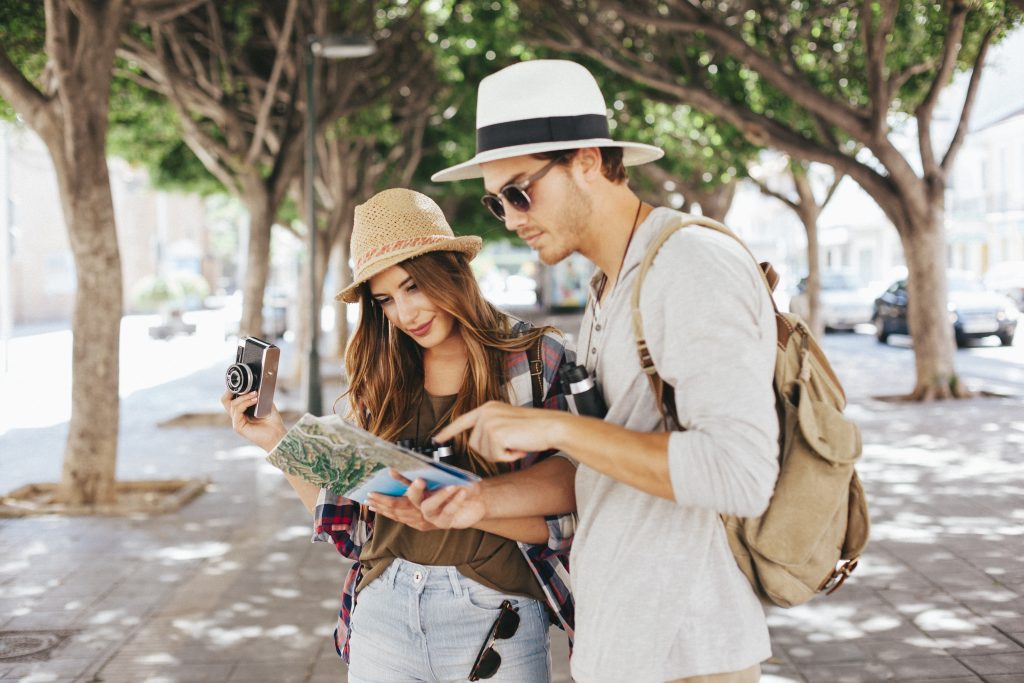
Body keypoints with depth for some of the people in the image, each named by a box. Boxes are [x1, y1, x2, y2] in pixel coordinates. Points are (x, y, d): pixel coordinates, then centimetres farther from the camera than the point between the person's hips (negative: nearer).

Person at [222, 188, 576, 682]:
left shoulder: (539, 361, -6)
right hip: (384, 615, 3)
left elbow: (558, 519, -11)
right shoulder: (382, 378, 5)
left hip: (494, 622, -3)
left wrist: (448, 508, -24)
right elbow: (350, 525, 7)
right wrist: (278, 443, -1)